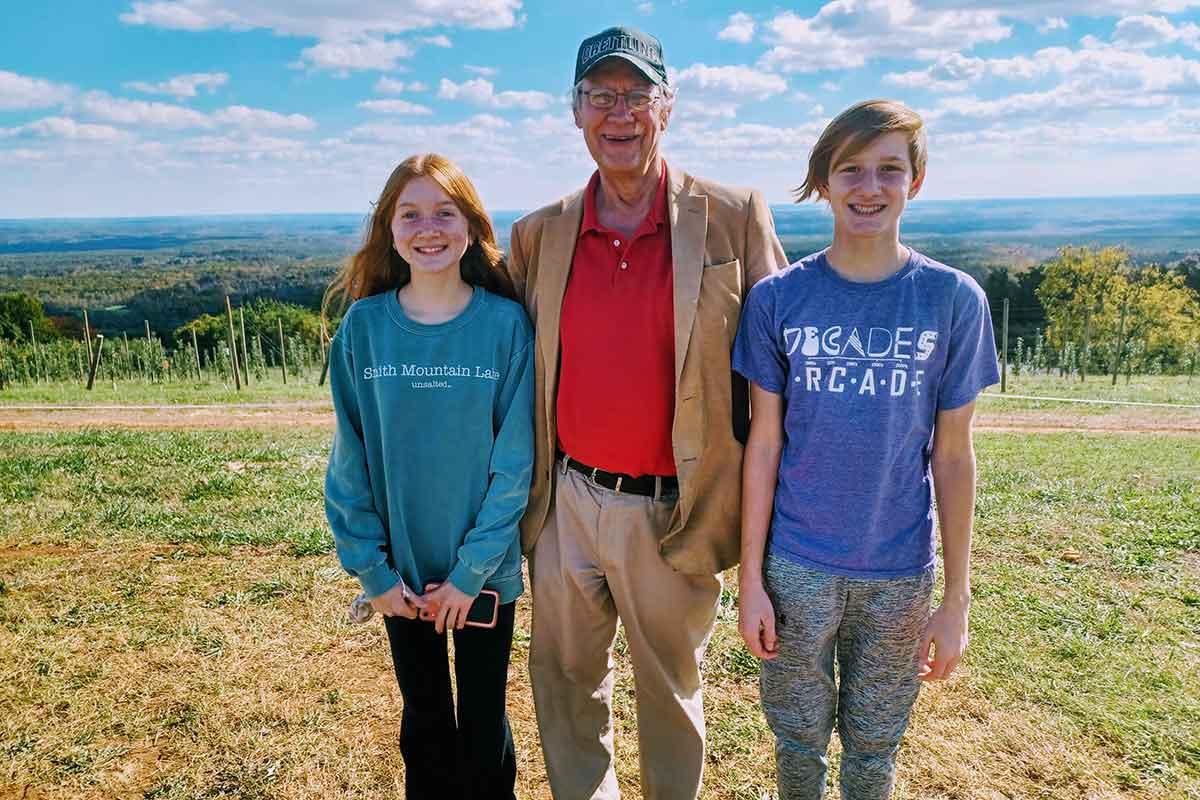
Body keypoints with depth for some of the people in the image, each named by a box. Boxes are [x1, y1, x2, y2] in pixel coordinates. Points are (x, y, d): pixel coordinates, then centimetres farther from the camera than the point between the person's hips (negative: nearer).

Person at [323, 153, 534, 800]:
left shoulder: (505, 324, -12)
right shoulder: (363, 327, -6)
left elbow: (515, 460, -11)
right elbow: (350, 459, -2)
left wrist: (472, 569, -13)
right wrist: (370, 567, -6)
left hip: (486, 573, -1)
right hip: (401, 573, 2)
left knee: (484, 722, 16)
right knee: (425, 720, 20)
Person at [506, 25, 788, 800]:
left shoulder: (736, 218, -7)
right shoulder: (540, 233, 2)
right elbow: (521, 366, 10)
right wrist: (526, 490, 9)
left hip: (672, 511, -3)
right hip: (568, 503, 3)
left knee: (671, 691, 17)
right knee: (565, 680, 19)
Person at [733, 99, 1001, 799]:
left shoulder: (954, 300, -6)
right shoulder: (778, 299, -7)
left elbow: (953, 456, -3)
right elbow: (764, 444, -4)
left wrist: (957, 598, -1)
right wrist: (751, 576, -3)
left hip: (901, 571, 0)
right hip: (797, 566, 0)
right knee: (799, 739, 17)